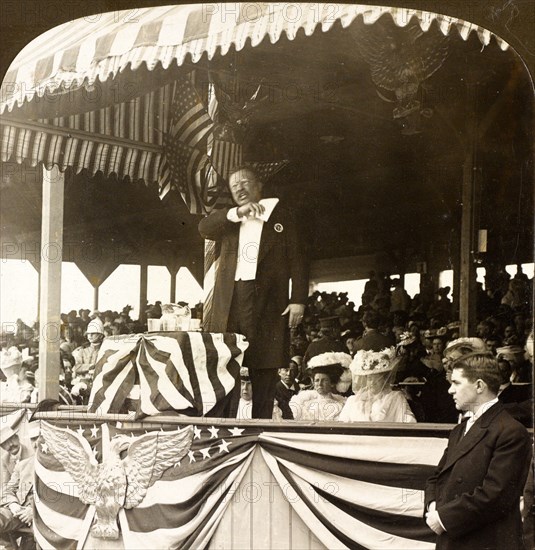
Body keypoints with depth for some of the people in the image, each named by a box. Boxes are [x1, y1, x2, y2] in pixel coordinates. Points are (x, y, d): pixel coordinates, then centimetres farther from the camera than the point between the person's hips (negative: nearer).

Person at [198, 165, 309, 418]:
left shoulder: (281, 217, 11)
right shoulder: (229, 220, 21)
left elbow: (298, 261, 4)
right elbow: (204, 227, 1)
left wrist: (298, 300, -6)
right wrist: (238, 212, -11)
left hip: (267, 303, -2)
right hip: (229, 302, 3)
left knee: (264, 369, -3)